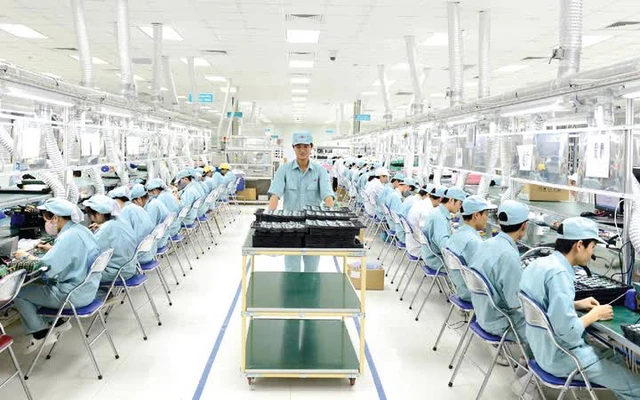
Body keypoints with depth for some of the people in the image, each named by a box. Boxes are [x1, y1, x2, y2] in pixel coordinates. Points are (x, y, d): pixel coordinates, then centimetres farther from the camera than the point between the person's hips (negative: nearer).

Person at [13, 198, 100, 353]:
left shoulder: (69, 237, -25)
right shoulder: (81, 230, 4)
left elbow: (46, 267, -28)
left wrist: (26, 256, -11)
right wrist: (52, 248, 17)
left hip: (74, 296, -10)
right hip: (86, 289, 10)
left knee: (19, 293, 3)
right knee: (36, 284, 24)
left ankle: (40, 335, 11)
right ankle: (58, 322, 25)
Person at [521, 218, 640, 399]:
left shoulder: (539, 263, 1)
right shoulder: (559, 273, -27)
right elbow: (569, 333, -30)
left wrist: (577, 305, 8)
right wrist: (595, 314, -13)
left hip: (543, 347, 9)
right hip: (560, 357, -9)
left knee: (615, 360, 22)